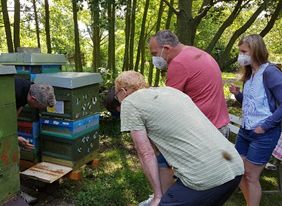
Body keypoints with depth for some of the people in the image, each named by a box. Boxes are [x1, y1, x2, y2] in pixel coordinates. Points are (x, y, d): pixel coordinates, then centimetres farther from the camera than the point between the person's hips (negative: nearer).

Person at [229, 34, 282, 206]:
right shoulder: (250, 74, 9)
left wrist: (265, 126, -19)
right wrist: (238, 94, -2)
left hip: (263, 134, -8)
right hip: (245, 130, 8)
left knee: (251, 177, 3)